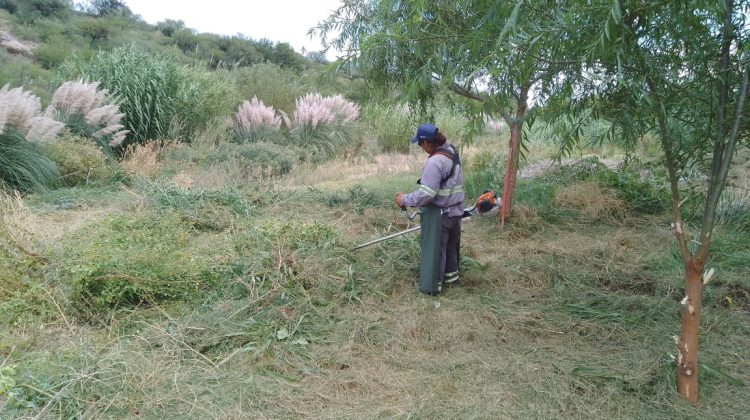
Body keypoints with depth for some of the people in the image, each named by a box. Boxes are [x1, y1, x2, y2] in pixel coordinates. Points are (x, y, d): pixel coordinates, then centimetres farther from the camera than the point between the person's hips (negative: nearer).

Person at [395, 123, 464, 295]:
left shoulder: (434, 161, -25)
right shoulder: (452, 152, 3)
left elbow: (426, 194, -26)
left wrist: (405, 200, -13)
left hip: (439, 214, -8)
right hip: (455, 210, 8)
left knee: (434, 250, 7)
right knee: (451, 247, 24)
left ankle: (432, 286, 18)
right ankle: (452, 276, 40)